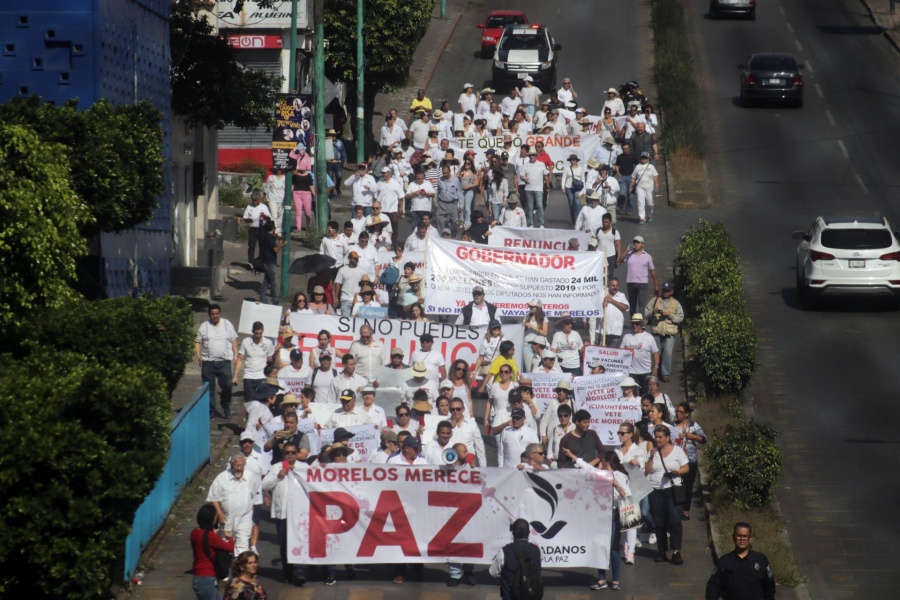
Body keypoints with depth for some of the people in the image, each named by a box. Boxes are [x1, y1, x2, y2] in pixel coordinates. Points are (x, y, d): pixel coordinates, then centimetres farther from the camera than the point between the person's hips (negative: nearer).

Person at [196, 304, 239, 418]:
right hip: (208, 362, 1)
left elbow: (234, 340, 11)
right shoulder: (204, 326, 6)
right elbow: (198, 341, 6)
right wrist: (197, 354, -8)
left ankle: (226, 407, 18)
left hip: (224, 361, -1)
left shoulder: (227, 324, 7)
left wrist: (235, 354, 2)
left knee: (227, 385, -6)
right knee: (209, 388, 3)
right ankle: (211, 411, 12)